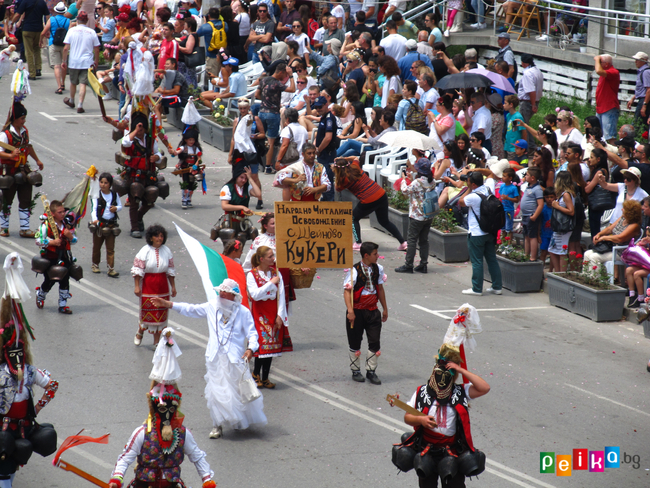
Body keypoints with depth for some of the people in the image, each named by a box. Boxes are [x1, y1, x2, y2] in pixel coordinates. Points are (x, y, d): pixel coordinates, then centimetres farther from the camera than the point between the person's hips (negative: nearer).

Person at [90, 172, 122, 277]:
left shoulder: (114, 194, 2)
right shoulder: (97, 195, -7)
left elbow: (120, 205, 13)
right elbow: (94, 209, -15)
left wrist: (116, 208, -11)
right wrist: (94, 219, -32)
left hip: (111, 224, 1)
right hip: (99, 224, -1)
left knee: (110, 248, 0)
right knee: (97, 246, 13)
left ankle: (111, 268, 2)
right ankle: (95, 264, 32)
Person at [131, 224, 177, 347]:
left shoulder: (166, 251, 3)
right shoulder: (145, 251, -8)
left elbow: (170, 270, 10)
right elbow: (137, 270, -8)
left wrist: (173, 286, 9)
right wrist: (136, 286, -13)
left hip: (162, 285, 3)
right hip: (148, 285, -3)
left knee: (160, 313, 4)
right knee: (147, 312, 2)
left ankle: (156, 341, 12)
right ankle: (140, 332, 31)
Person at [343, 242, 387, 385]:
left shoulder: (378, 269, 3)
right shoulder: (354, 271, -15)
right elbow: (347, 291, -17)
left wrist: (385, 308, 17)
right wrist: (350, 311, -26)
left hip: (372, 310, 4)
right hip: (357, 311, -4)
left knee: (375, 343, 1)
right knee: (355, 343, 8)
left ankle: (371, 371, 15)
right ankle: (355, 371, 23)